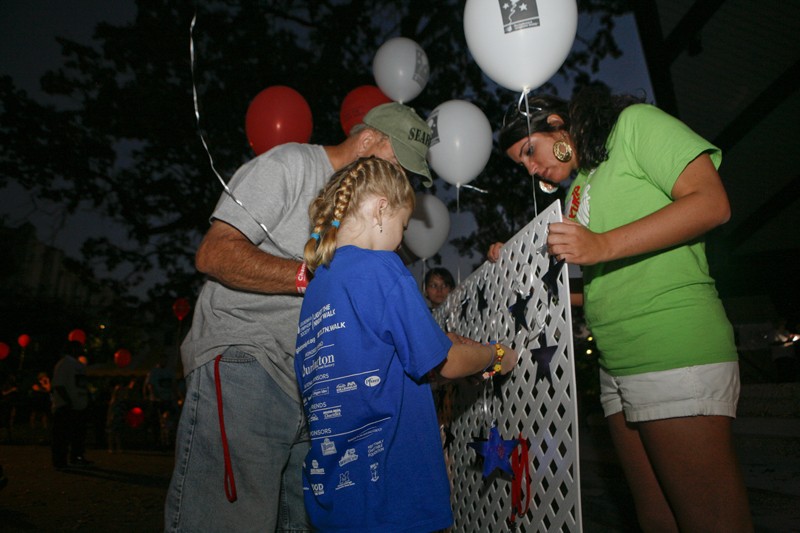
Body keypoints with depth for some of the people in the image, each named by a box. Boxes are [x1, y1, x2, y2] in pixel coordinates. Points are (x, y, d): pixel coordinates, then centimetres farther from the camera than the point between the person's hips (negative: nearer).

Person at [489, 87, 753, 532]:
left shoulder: (635, 123, 3)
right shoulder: (578, 187, 23)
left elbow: (712, 202, -11)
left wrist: (603, 245, -19)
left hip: (676, 351, -8)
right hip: (617, 364, 8)